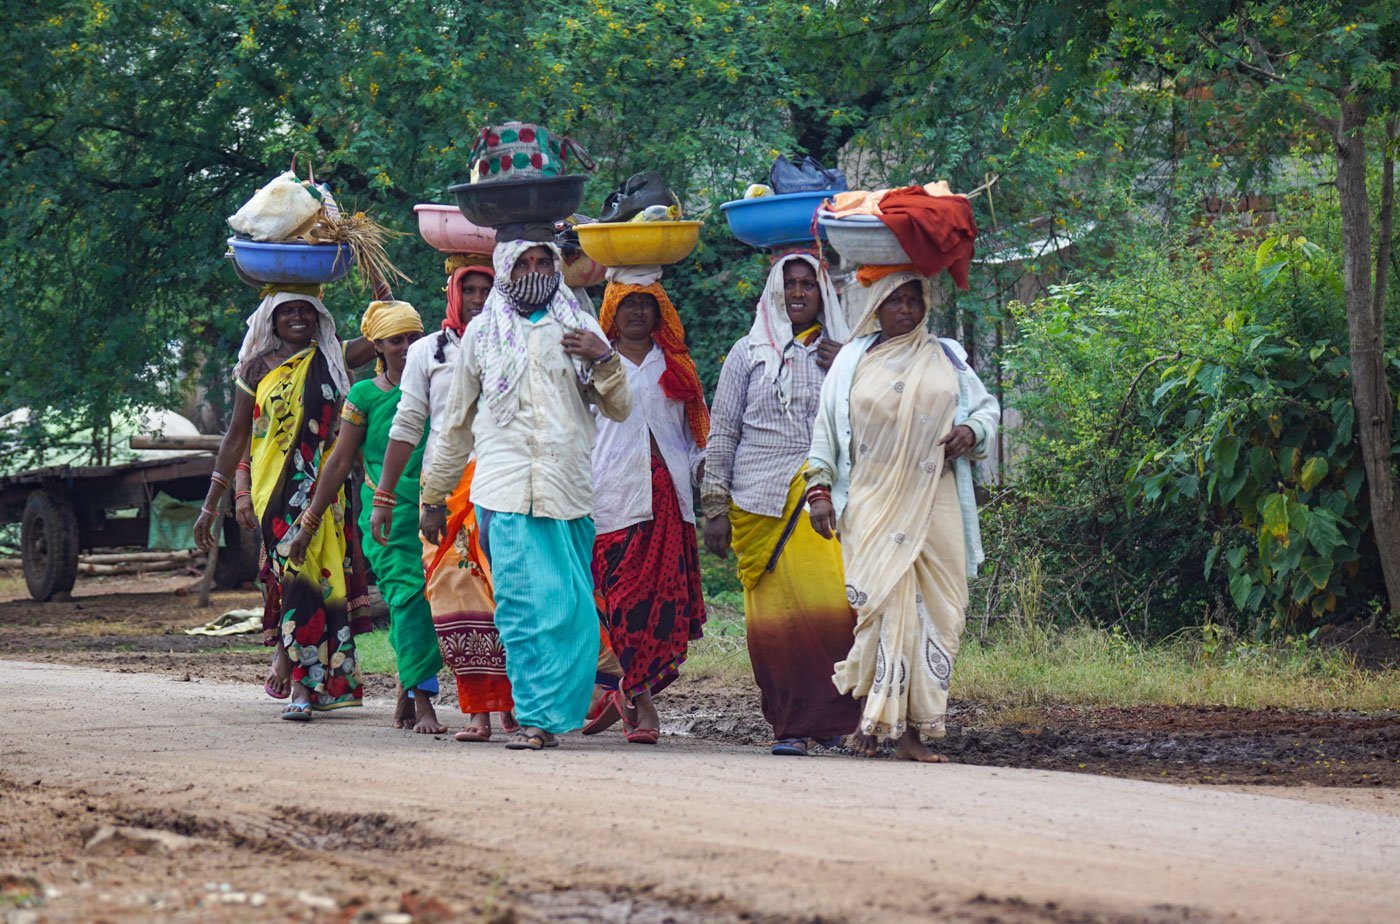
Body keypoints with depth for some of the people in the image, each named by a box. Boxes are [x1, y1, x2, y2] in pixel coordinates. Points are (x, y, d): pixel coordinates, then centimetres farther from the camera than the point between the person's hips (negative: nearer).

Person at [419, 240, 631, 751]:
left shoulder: (579, 329, 15)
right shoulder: (482, 334, 15)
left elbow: (619, 408, 13)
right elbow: (456, 422, 20)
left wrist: (604, 360, -5)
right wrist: (433, 496, 20)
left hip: (569, 491, 1)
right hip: (505, 492, -1)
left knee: (571, 609, -4)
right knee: (522, 608, -11)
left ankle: (550, 713, 4)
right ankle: (536, 716, -10)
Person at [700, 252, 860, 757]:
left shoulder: (841, 355, 15)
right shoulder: (749, 353, 12)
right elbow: (721, 433, 11)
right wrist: (716, 508, 4)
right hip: (760, 504, 0)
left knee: (833, 606, -15)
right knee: (775, 615, -6)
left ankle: (826, 712, -1)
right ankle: (789, 723, 2)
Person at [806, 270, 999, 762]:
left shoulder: (945, 358, 14)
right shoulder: (852, 362, 11)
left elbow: (988, 407, 20)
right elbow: (826, 428, 11)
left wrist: (972, 431, -2)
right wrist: (819, 488, 2)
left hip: (935, 504, 2)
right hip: (873, 503, -2)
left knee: (933, 610, -4)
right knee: (883, 602, -16)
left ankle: (913, 730, -1)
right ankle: (870, 711, -6)